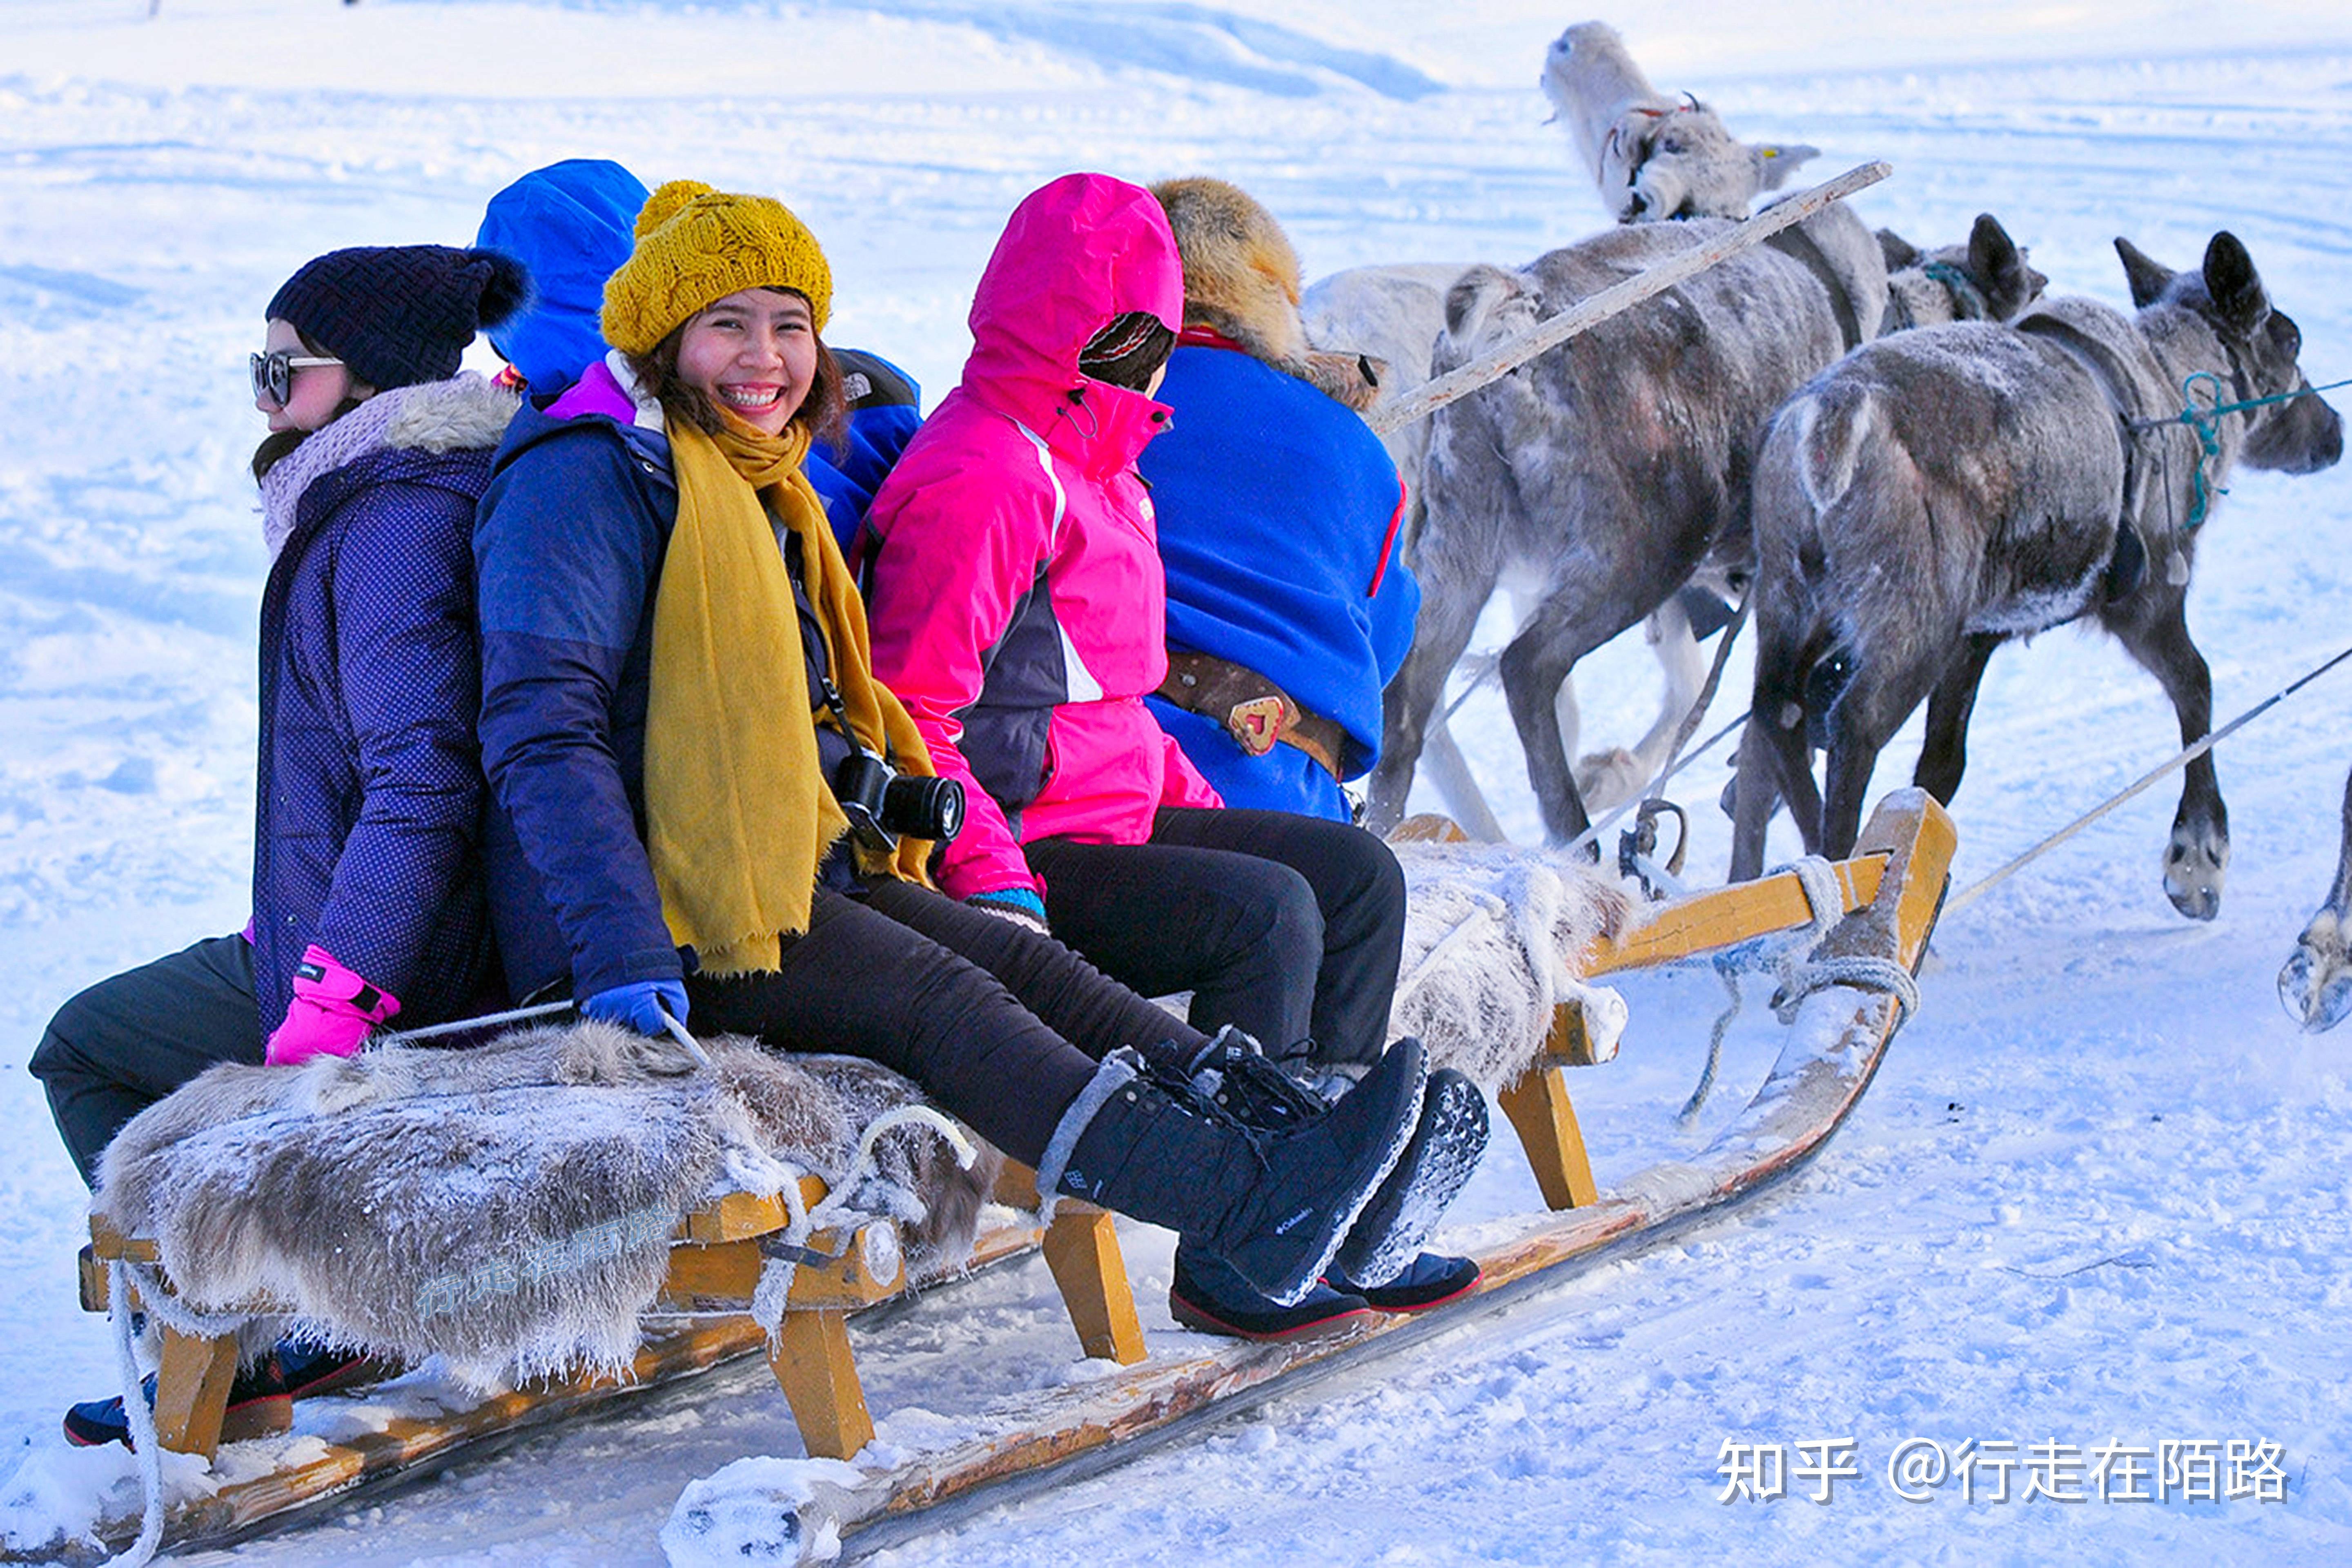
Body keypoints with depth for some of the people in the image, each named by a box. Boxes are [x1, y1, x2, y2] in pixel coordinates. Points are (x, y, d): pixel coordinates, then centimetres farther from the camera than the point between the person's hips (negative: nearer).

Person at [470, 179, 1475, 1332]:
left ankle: (1266, 1119, -33)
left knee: (1028, 967, -14)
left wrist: (905, 796, 14)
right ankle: (1255, 1205, -45)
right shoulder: (589, 474, -7)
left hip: (791, 871, 9)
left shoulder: (762, 489, 23)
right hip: (672, 908, -9)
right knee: (938, 1001, -28)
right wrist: (622, 953, -27)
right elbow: (542, 730, -17)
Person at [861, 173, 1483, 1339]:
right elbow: (910, 716, -21)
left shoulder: (1090, 464, 19)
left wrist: (1198, 806, 19)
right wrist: (996, 884, -28)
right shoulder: (981, 481, -16)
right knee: (1265, 914, -25)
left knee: (1356, 874, 5)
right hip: (1022, 853, -11)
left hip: (1113, 814, 11)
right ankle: (1228, 1256, -18)